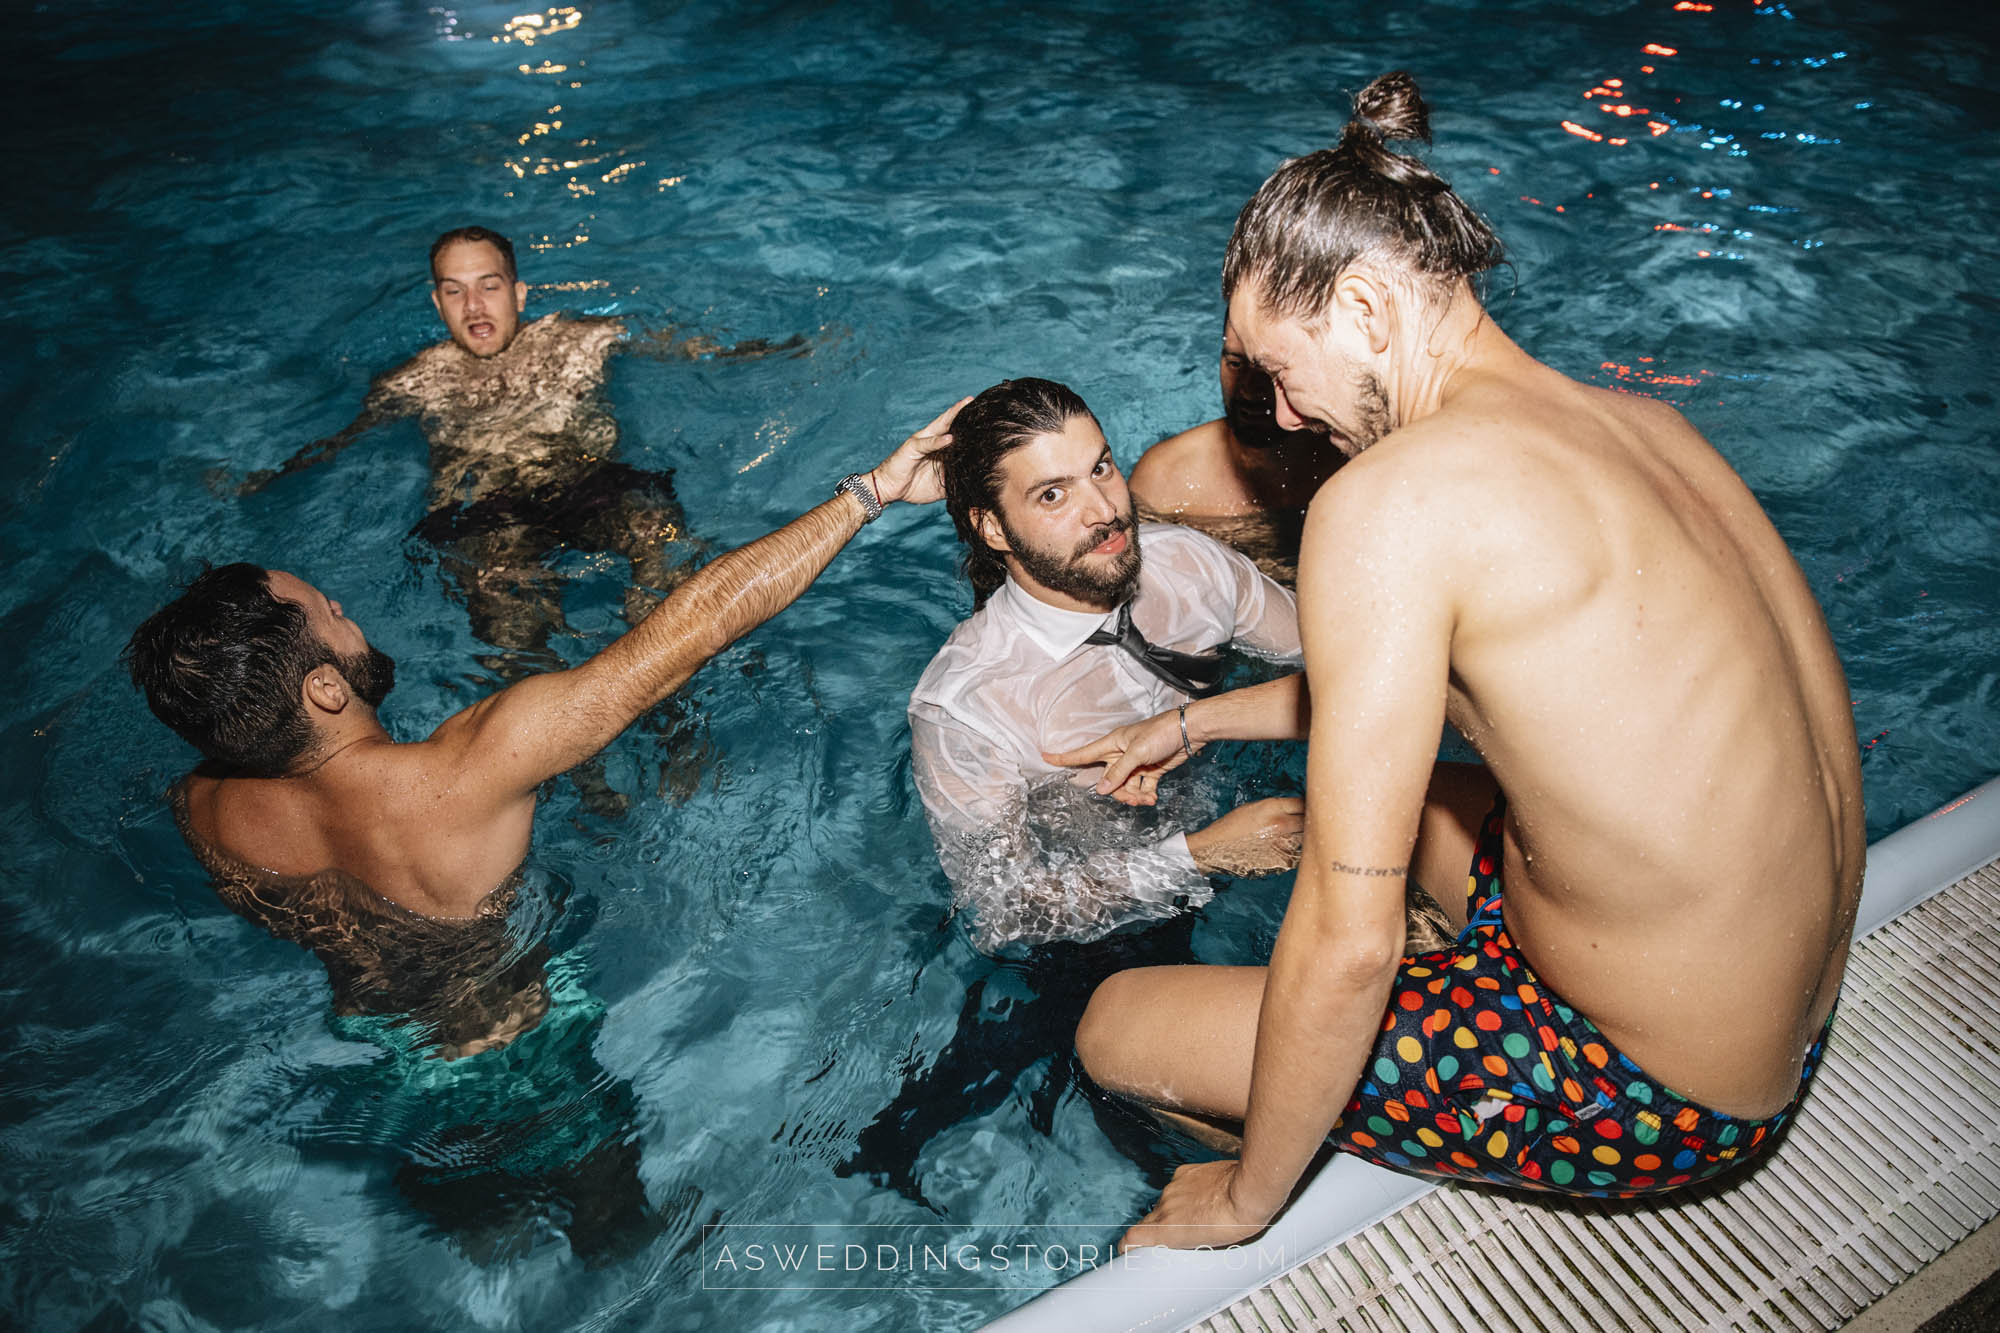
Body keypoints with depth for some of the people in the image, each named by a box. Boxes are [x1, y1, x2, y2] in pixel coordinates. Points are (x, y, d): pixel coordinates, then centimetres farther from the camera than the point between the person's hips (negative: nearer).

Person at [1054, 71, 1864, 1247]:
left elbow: (1349, 943, -25)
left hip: (1649, 1098, -8)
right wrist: (1193, 723, 22)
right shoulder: (1640, 422, 0)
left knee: (1115, 1026, 3)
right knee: (1374, 782, 27)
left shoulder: (1389, 498, -26)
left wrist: (1246, 1201, -7)